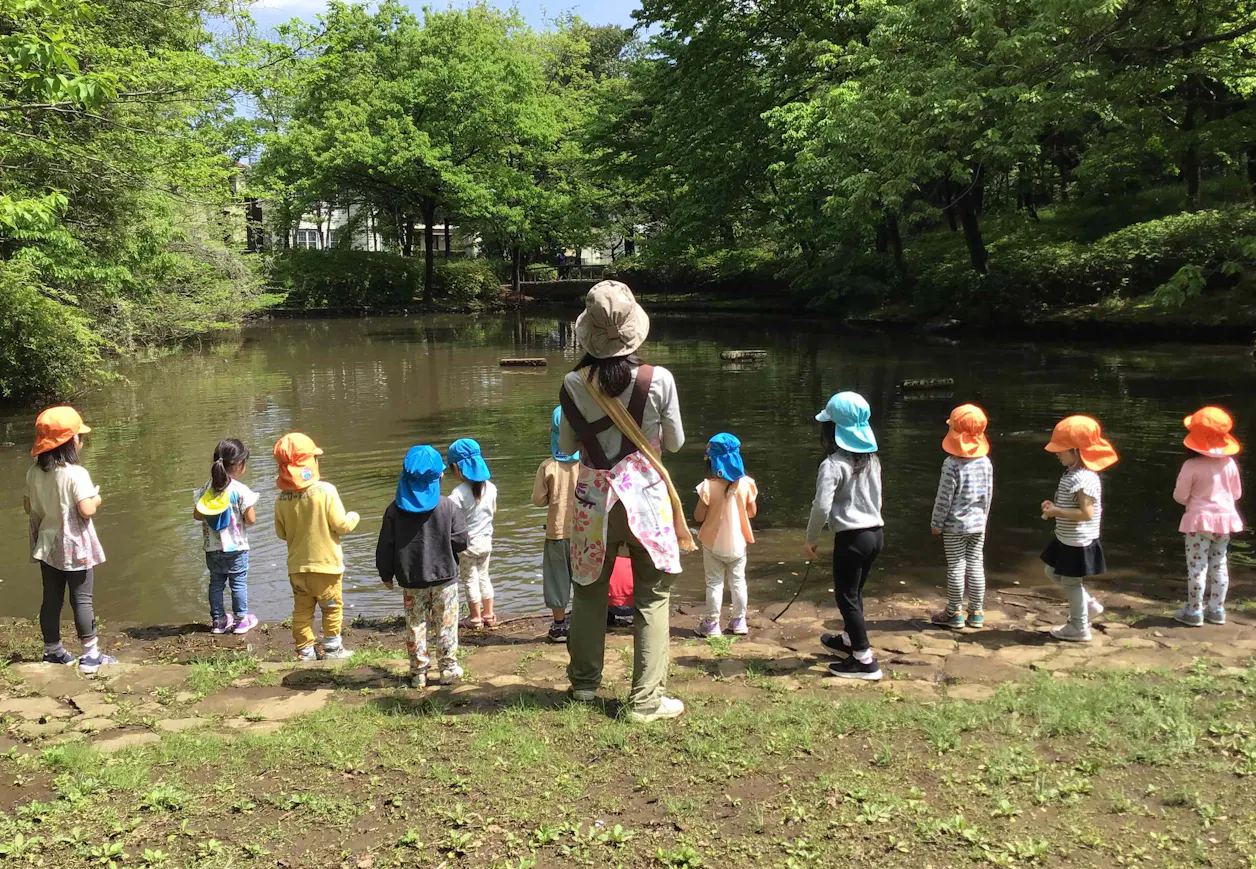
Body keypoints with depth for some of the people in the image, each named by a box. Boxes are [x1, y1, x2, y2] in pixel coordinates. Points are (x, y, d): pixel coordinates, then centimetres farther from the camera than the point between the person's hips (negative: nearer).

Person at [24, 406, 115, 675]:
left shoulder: (34, 472, 0)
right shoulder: (76, 474, -20)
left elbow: (28, 507, 8)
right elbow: (87, 510, -23)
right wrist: (96, 499, -4)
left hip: (47, 545, 6)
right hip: (74, 546, -6)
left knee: (51, 599, 14)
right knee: (82, 600, 1)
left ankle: (52, 652, 24)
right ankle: (91, 655, 6)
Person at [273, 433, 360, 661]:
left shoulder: (282, 498, -6)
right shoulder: (325, 490, -18)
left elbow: (281, 533, 3)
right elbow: (341, 525, -13)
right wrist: (353, 517, 8)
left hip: (297, 566, 3)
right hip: (326, 564, -3)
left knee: (302, 610, 14)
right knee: (332, 607, 14)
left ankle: (305, 650, 17)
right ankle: (332, 647, 19)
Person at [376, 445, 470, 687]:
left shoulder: (395, 509, -6)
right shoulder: (448, 507, -11)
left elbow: (385, 547, -2)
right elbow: (462, 542, -9)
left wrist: (386, 575, 11)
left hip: (411, 580, 1)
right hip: (444, 577, -1)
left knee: (415, 625, 12)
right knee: (446, 624, 10)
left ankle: (418, 673, 16)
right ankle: (448, 669, 15)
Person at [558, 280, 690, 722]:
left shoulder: (573, 385, -8)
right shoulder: (658, 380, -14)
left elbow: (566, 446, 4)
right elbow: (675, 442, 0)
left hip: (594, 496, 2)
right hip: (645, 494, -2)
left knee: (589, 590, 19)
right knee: (652, 598, 7)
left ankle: (584, 681, 34)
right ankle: (646, 699, 9)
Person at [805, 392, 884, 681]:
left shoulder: (833, 464, -16)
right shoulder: (871, 459, 8)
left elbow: (821, 506, -21)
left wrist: (811, 539, -9)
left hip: (851, 537, -8)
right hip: (875, 532, 8)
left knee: (846, 596, 3)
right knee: (854, 592, 24)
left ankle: (865, 660, 5)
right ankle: (850, 639, 42)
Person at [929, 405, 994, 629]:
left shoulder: (952, 464, -18)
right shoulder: (986, 462, 0)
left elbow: (944, 498, -15)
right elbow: (989, 493, 9)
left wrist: (936, 523, -4)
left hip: (955, 525, -5)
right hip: (978, 524, 5)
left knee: (956, 567, 3)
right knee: (976, 564, 11)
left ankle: (954, 613, 12)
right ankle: (976, 613, 19)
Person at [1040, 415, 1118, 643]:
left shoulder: (1084, 479, -27)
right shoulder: (1073, 473, 5)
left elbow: (1087, 513, -30)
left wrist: (1057, 512, -26)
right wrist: (1054, 506, 1)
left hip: (1078, 543, -10)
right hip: (1066, 539, 10)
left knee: (1071, 582, 6)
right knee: (1053, 573, 23)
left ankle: (1079, 628, 23)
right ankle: (1089, 606, 32)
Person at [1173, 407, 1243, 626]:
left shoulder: (1191, 466, -16)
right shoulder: (1229, 463, -2)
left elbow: (1179, 496, -9)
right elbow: (1236, 493, 8)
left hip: (1200, 520, -5)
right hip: (1225, 519, 5)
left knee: (1197, 566, 2)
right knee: (1219, 565, 15)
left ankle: (1194, 611, 7)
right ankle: (1217, 610, 22)